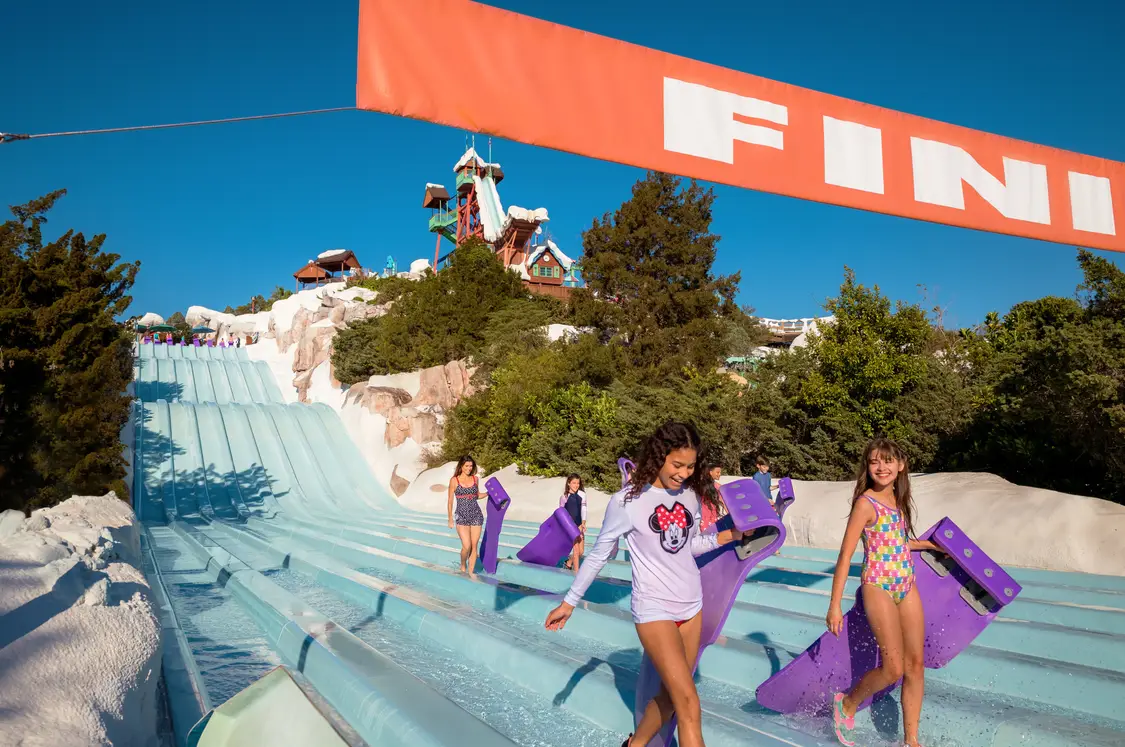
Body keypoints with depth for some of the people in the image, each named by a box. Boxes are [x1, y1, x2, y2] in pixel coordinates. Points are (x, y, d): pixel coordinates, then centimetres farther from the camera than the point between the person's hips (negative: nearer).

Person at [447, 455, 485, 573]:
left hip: (476, 515, 3)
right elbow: (450, 501, 1)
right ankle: (463, 565, 17)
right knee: (466, 546, -12)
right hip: (461, 516, -3)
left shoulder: (475, 478, 7)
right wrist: (450, 519, 1)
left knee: (474, 546, 3)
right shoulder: (454, 480, -2)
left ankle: (470, 573, 16)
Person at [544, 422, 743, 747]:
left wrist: (732, 534, 2)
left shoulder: (689, 494, 1)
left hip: (692, 606, 6)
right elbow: (598, 555, -4)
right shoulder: (627, 501, -14)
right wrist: (569, 603, 1)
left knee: (670, 695, 15)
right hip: (654, 610, -6)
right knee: (689, 703, -9)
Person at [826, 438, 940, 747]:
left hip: (907, 586, 7)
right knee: (893, 668, -8)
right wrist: (835, 605, -17)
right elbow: (845, 555, -15)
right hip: (879, 587, -7)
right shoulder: (866, 503, -14)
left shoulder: (899, 500, 8)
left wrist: (927, 544, 34)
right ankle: (846, 704, 17)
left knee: (915, 664, 7)